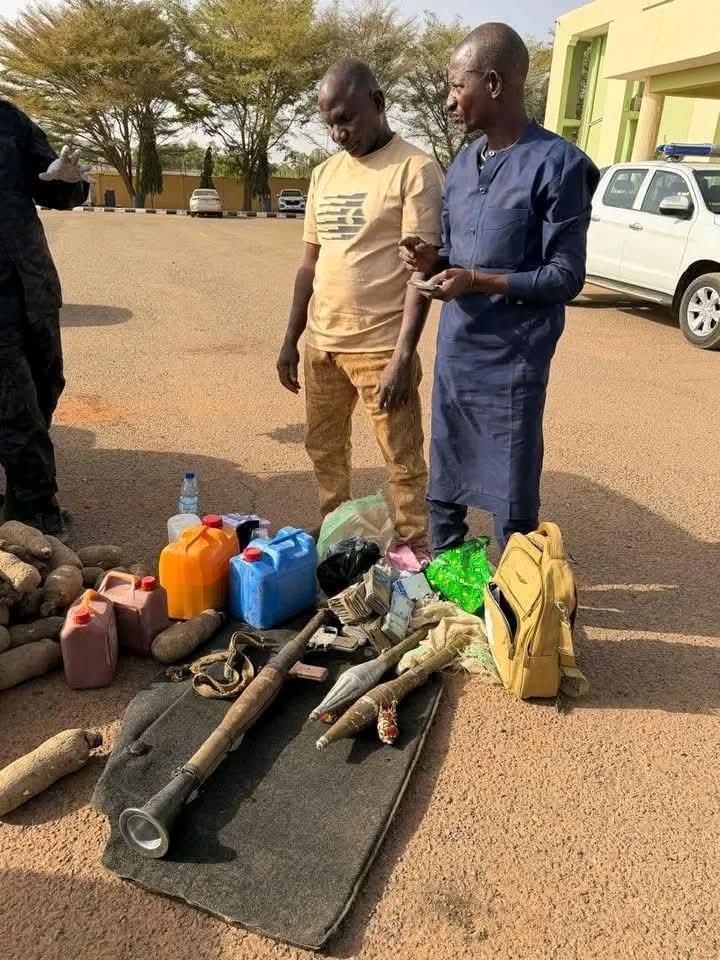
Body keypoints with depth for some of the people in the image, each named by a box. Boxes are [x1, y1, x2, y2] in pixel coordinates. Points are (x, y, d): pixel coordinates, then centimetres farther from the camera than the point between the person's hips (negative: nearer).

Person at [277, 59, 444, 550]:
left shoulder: (415, 170, -8)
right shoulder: (324, 174, 12)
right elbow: (311, 263, 15)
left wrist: (403, 356, -20)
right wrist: (291, 340, 13)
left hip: (379, 347, -7)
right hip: (321, 343, 7)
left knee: (404, 463, 2)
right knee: (324, 449, 17)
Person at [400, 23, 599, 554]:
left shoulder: (558, 163, -11)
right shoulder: (463, 163, 11)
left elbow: (566, 278, -13)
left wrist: (479, 282, -22)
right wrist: (432, 260, -4)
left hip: (512, 361, -7)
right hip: (453, 353, 7)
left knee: (513, 502, 4)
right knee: (443, 491, 17)